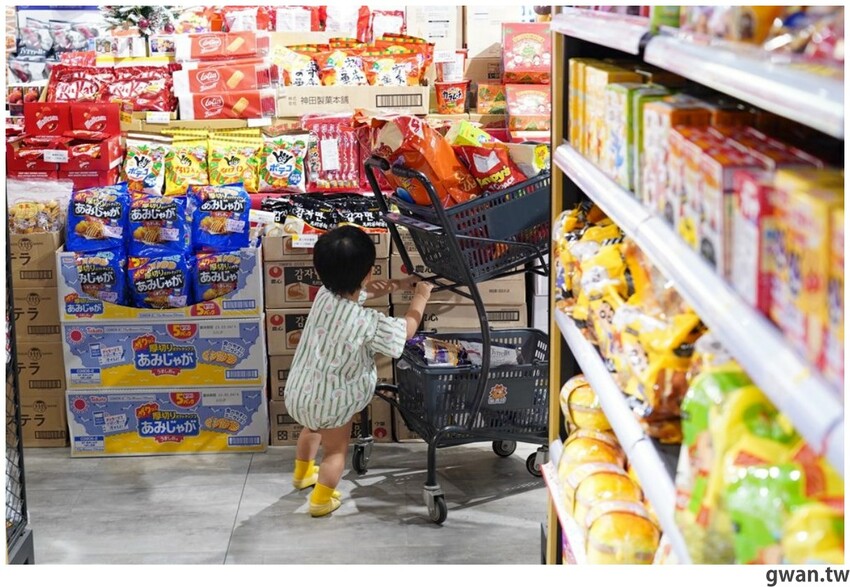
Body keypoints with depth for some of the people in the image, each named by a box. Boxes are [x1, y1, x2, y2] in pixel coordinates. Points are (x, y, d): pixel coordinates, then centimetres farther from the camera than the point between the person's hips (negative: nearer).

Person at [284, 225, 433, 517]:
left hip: (299, 391, 7)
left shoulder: (325, 293, -12)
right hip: (330, 402, -7)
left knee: (312, 429, 36)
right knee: (336, 450, 19)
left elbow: (367, 290, 9)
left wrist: (402, 283, 8)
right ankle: (321, 501, 30)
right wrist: (420, 297, 2)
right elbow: (405, 330, -11)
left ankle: (302, 473, 58)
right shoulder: (367, 323, -31)